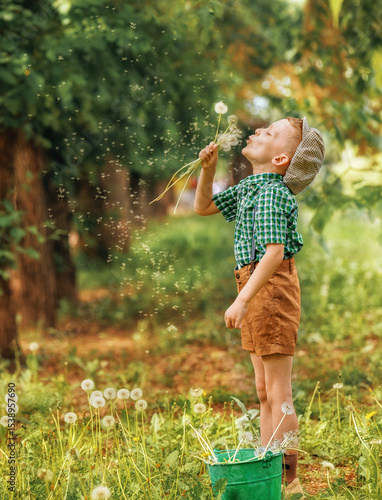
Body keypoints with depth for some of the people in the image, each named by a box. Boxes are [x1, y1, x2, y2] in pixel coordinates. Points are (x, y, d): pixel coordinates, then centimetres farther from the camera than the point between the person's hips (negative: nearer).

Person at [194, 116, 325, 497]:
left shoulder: (272, 193, -17)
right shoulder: (247, 188, 12)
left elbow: (274, 251, -26)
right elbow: (203, 207, 23)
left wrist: (242, 300, -30)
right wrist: (208, 169, 7)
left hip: (271, 288, -10)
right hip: (257, 292, 10)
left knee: (278, 393, -4)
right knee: (264, 392, 15)